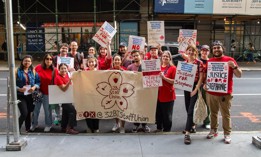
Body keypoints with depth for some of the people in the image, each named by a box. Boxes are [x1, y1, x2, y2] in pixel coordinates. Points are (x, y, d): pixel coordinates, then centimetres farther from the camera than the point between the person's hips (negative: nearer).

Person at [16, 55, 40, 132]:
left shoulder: (33, 71, 4)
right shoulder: (17, 71, -3)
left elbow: (38, 81, 3)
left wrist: (34, 87, -16)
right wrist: (19, 89, -19)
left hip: (30, 95, 3)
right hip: (21, 95, -3)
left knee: (29, 112, 13)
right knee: (24, 113, -13)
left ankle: (28, 128, 30)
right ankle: (17, 128, 8)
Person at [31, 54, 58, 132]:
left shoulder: (54, 70, -7)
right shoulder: (38, 67, -3)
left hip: (47, 93, -1)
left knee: (47, 109, 7)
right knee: (36, 109, 10)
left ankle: (48, 125, 26)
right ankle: (34, 124, 30)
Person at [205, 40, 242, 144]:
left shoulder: (230, 60, -4)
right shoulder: (209, 61, 6)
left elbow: (239, 75, -3)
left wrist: (234, 67, -22)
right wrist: (205, 84, -2)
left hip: (225, 94, -3)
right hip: (211, 93, 4)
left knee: (226, 115, 4)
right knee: (213, 113, 14)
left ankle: (227, 134, 15)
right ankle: (213, 130, 27)